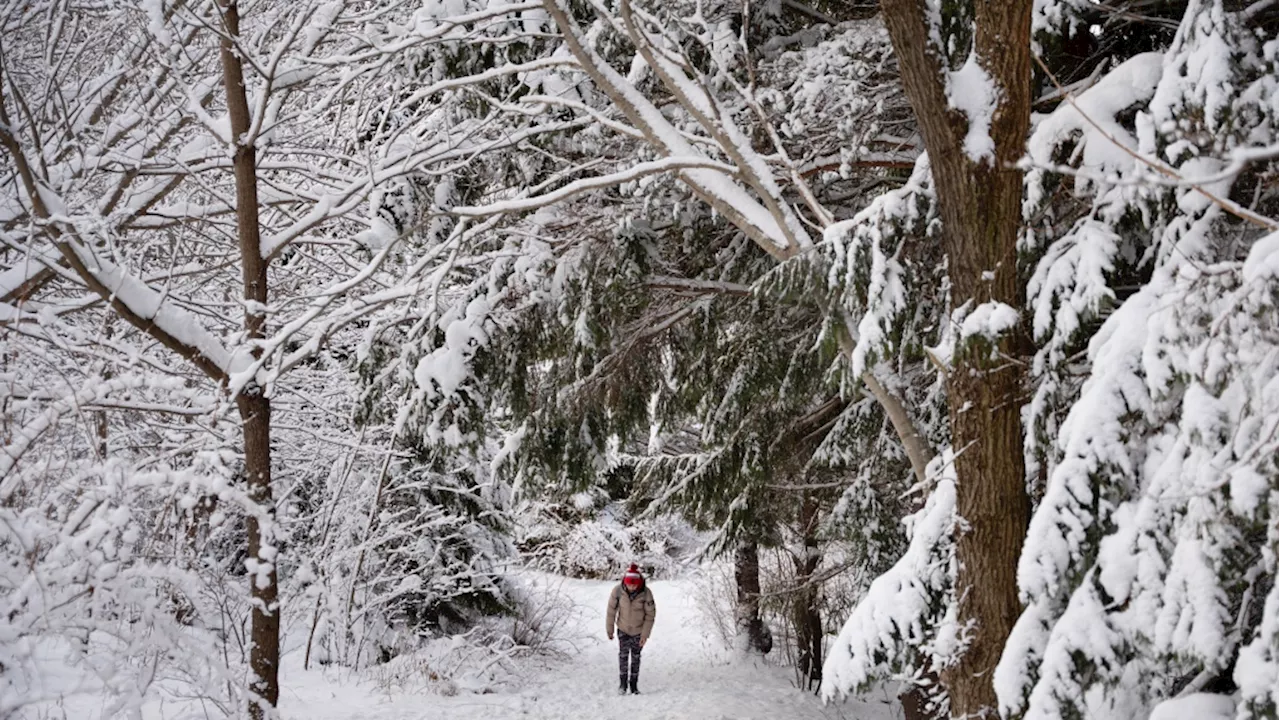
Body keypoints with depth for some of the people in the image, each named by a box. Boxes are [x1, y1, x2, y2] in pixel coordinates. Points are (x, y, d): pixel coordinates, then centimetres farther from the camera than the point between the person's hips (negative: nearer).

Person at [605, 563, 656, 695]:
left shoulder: (646, 593, -24)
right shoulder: (618, 591, -23)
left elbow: (650, 614, -13)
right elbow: (611, 610, -9)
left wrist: (645, 634, -13)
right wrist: (609, 629, -2)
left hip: (639, 630, 0)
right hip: (623, 629, 0)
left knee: (636, 657, 9)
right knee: (623, 654, -11)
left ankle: (634, 684, 22)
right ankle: (622, 682, 2)